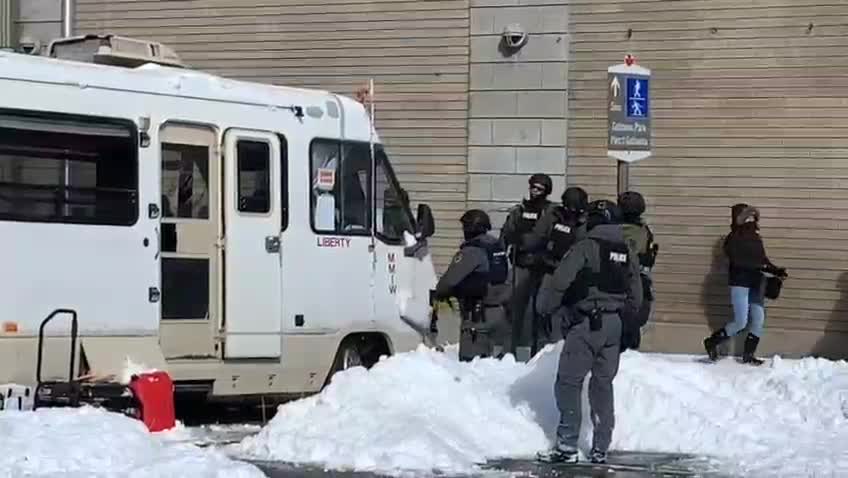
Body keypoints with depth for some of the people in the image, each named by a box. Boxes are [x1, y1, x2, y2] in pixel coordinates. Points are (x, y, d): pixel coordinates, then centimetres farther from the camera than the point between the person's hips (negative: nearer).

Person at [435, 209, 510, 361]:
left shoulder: (472, 251, -15)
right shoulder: (499, 247, 9)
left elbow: (450, 279, -17)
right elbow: (507, 278, 15)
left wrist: (440, 293, 4)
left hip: (477, 313, -8)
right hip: (499, 311, 8)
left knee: (470, 359, -6)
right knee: (487, 357, 17)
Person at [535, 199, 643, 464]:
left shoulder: (585, 247, -10)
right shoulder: (627, 252, 10)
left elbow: (559, 282, -15)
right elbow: (636, 296, 16)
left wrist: (545, 308, -1)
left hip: (587, 322, -6)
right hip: (614, 324, 6)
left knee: (568, 381, -1)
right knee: (603, 383, 13)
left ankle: (567, 445, -5)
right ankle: (600, 448, 15)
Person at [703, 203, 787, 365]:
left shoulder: (755, 238, 13)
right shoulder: (733, 238, -7)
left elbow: (763, 260, 17)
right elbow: (737, 261, -19)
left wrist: (776, 271, 2)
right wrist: (759, 265, -25)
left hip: (756, 284, 7)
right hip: (740, 284, -7)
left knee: (758, 321, 3)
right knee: (740, 322, -8)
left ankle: (748, 355, 12)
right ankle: (712, 342, 10)